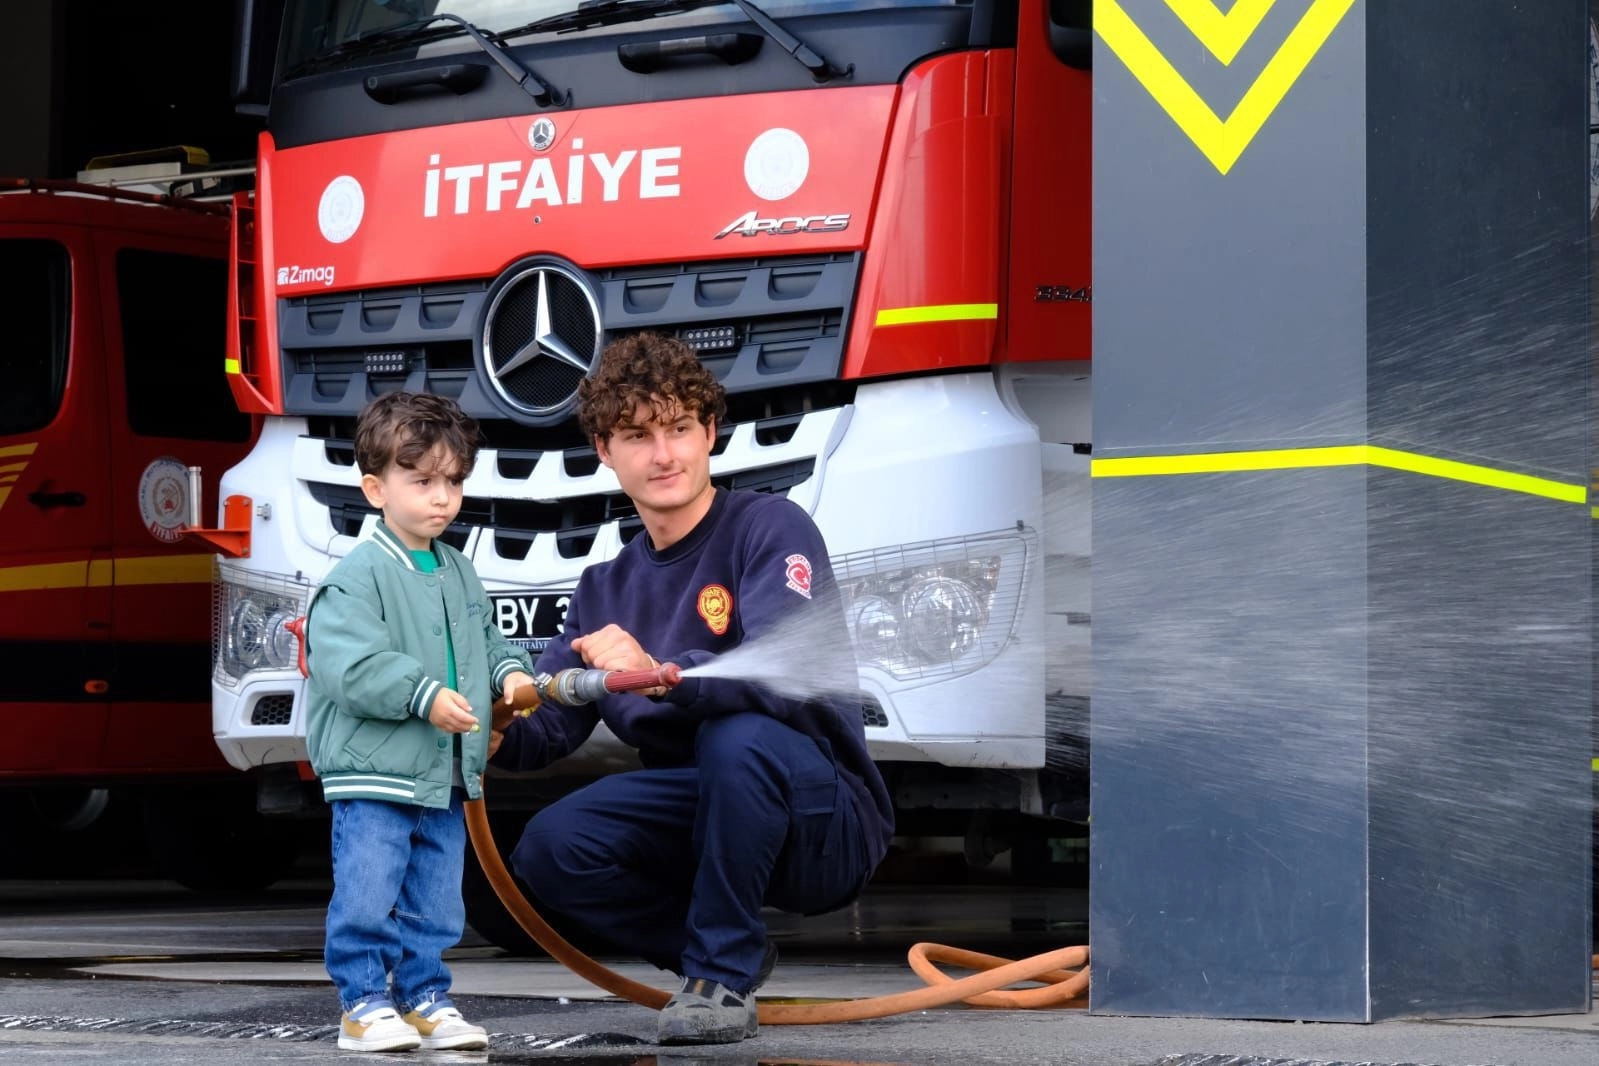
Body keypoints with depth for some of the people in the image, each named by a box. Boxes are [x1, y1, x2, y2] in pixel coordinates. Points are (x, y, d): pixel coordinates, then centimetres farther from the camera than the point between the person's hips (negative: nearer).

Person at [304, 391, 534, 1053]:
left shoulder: (459, 573, 13)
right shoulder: (358, 576, -13)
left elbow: (486, 638, 24)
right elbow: (348, 666, -22)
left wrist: (508, 672, 3)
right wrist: (425, 695, -27)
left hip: (446, 777, 7)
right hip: (372, 775, -7)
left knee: (435, 904, 12)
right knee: (367, 899, -6)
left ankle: (424, 998, 21)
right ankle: (364, 1003, 3)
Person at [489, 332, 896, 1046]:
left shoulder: (770, 528, -11)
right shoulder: (608, 588, 11)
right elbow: (552, 719, 5)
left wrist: (661, 674, -43)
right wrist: (500, 735, -19)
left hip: (827, 828, -6)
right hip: (698, 817, 6)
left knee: (740, 737, -36)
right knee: (549, 851, -17)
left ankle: (722, 975, -18)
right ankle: (726, 953, 5)